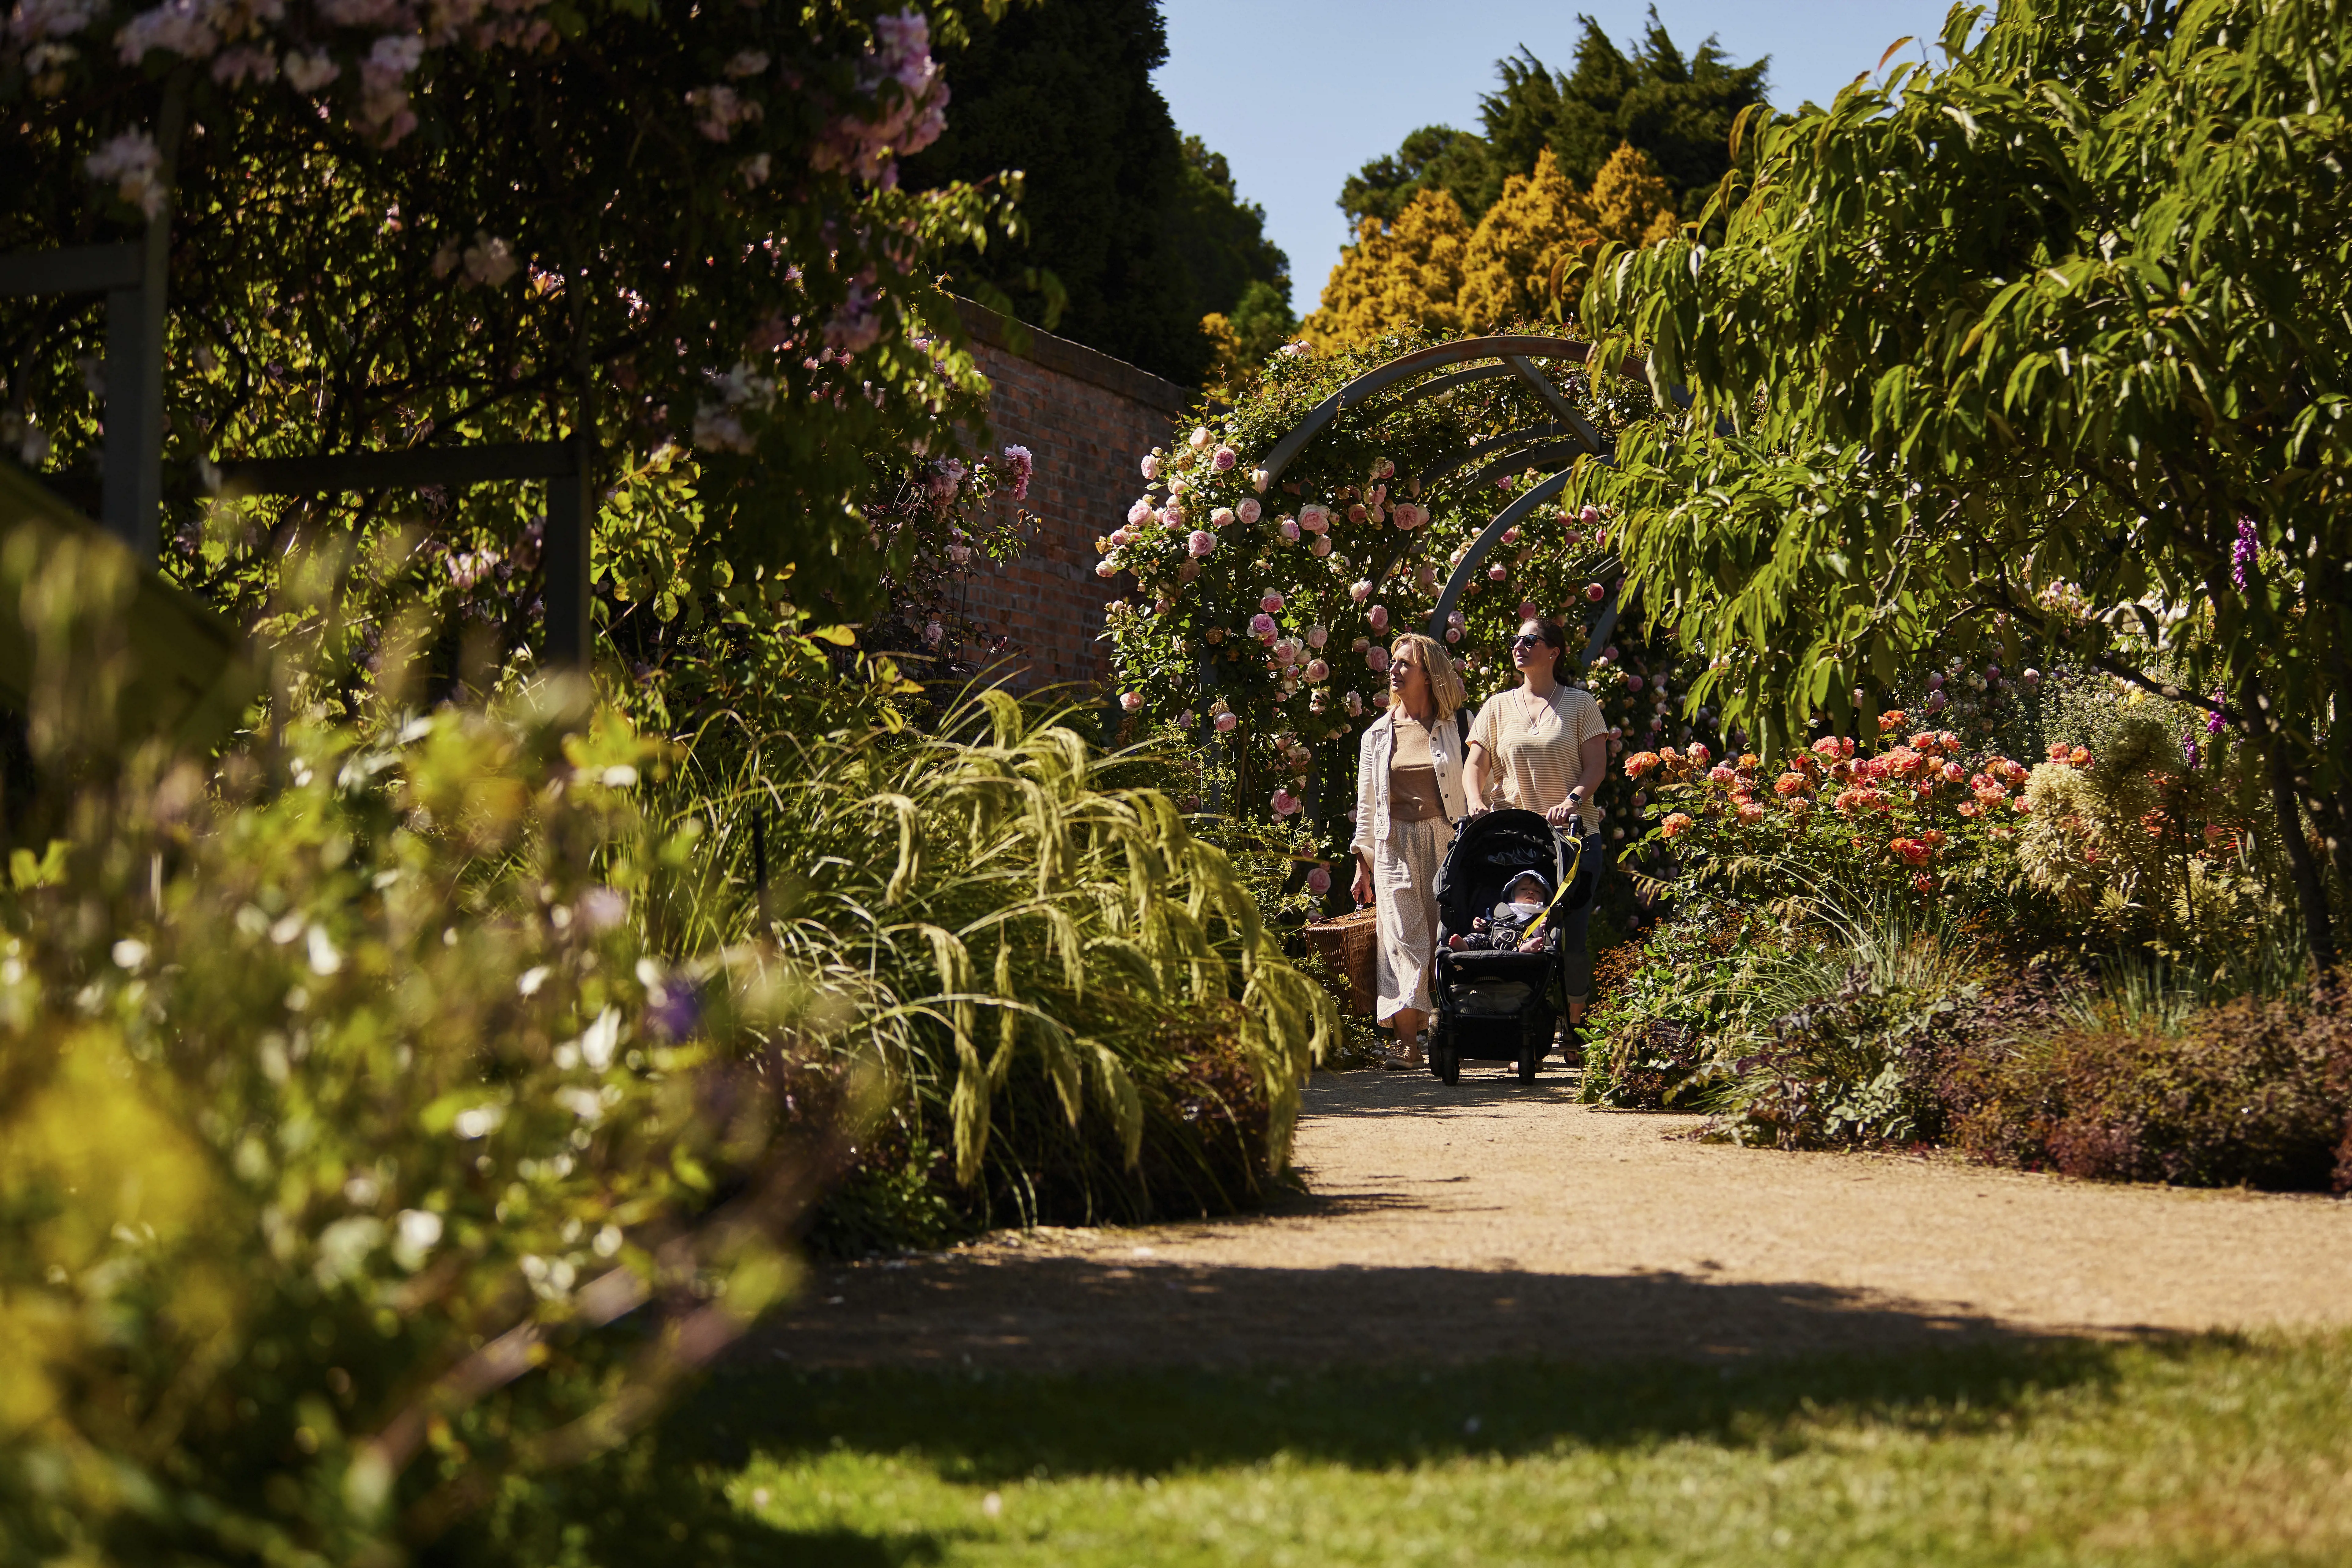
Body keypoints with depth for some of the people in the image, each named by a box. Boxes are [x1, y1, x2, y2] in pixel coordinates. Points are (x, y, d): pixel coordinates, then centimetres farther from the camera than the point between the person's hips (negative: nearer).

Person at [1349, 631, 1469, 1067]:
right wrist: (1364, 863, 11)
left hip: (1444, 841, -1)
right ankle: (1408, 1041, -11)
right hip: (1395, 845, 1)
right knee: (1404, 938, -7)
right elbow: (1366, 803, 16)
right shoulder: (1378, 734, 13)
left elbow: (1467, 793, 6)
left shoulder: (1451, 729, 6)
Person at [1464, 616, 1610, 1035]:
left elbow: (1597, 766, 0)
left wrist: (1573, 799, -18)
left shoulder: (1580, 704, 7)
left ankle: (1573, 1024, 2)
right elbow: (1476, 765, 9)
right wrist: (1476, 801, -12)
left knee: (1573, 936, -7)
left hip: (1574, 833, -2)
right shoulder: (1499, 706, 14)